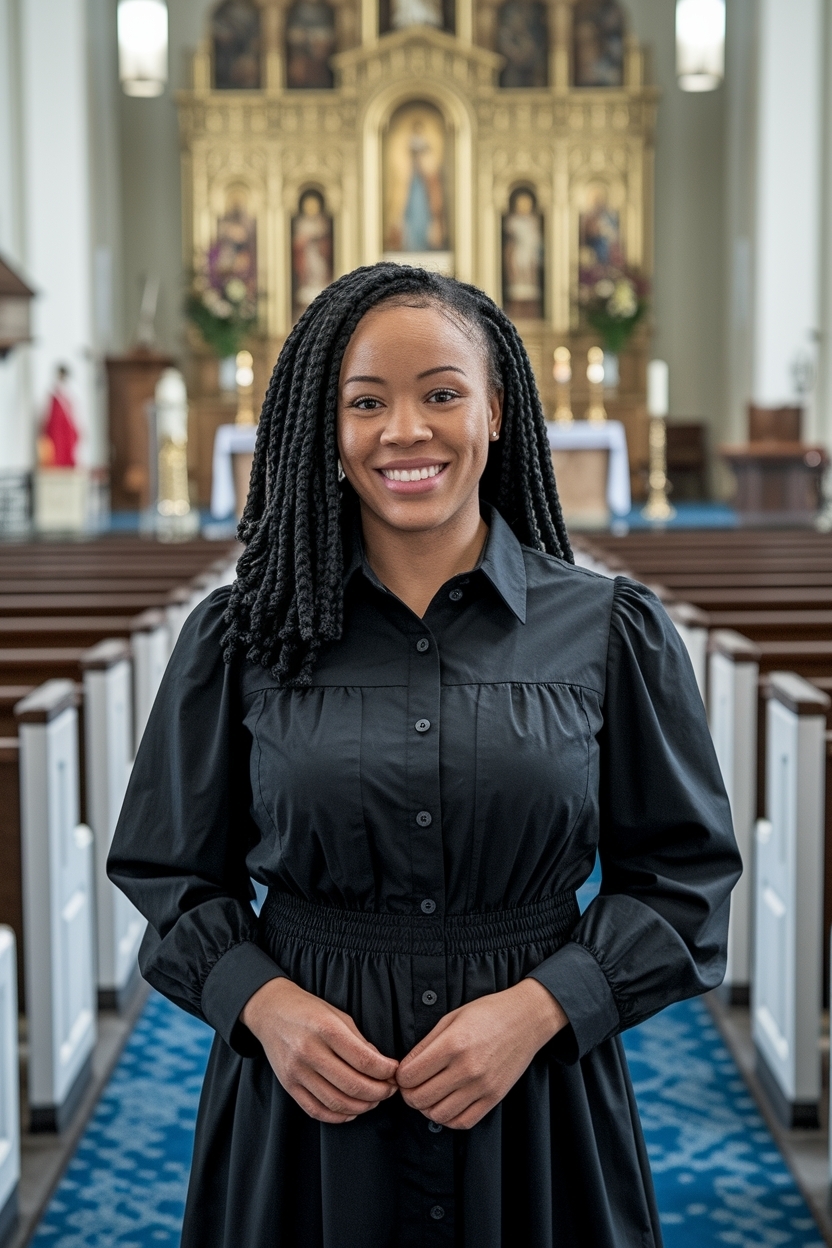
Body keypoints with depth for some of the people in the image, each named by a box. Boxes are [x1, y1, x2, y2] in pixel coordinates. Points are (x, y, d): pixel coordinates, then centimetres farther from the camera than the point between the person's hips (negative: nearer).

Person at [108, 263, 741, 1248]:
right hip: (304, 1097, 1)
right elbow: (171, 869, 6)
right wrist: (262, 1001, -11)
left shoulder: (612, 631, -3)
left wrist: (538, 1007, -13)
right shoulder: (242, 635, -1)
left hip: (535, 1104, 0)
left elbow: (684, 870, 1)